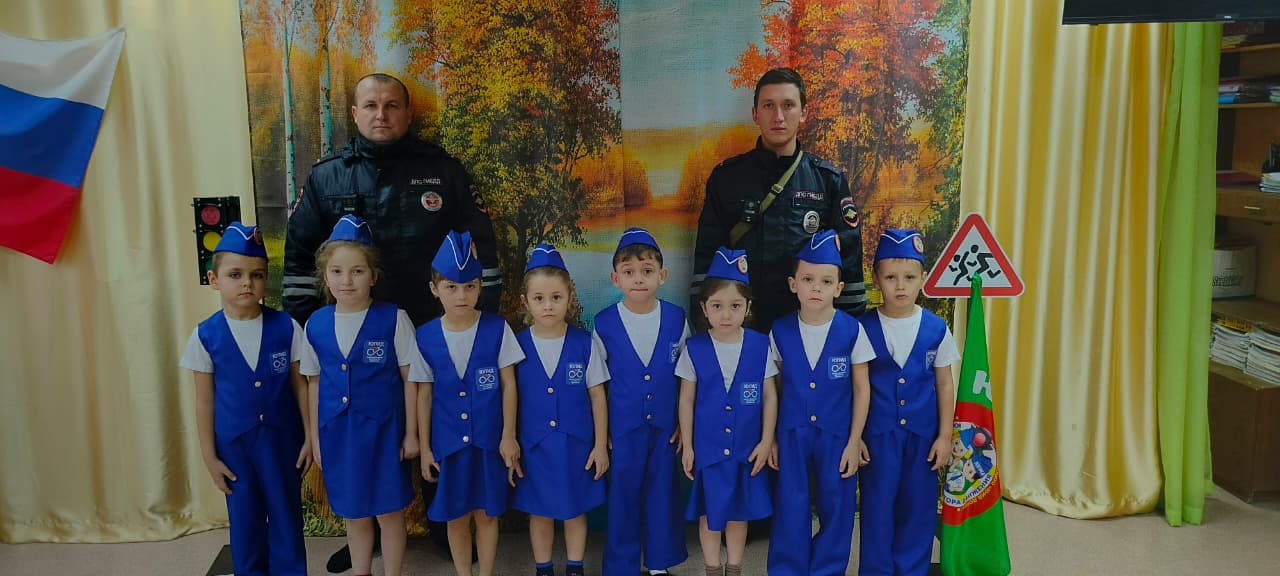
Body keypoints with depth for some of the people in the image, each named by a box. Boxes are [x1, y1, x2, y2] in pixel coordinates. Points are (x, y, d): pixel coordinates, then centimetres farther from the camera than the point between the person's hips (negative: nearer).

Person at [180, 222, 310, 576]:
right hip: (234, 444, 0)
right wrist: (209, 455, 0)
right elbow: (204, 401, -1)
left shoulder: (285, 328, -8)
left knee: (286, 517, 11)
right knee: (245, 520, 14)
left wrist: (310, 437, 0)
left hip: (282, 439, 0)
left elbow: (300, 386, -1)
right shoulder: (206, 336, -7)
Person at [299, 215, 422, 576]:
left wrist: (411, 433, -4)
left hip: (383, 430, -3)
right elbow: (315, 383, 9)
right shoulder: (315, 324, 0)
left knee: (389, 512, 9)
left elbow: (410, 378, -6)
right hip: (337, 434, 3)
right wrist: (315, 438, 10)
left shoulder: (393, 320, -11)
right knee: (353, 513, 18)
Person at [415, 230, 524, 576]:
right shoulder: (425, 337, -4)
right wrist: (424, 447, 3)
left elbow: (509, 385, -2)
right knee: (456, 517, 13)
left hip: (489, 440, -1)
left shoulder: (497, 329, -7)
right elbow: (424, 394, 2)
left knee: (486, 513, 12)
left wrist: (508, 437, -3)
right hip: (447, 442, 1)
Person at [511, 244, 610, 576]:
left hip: (576, 445, 0)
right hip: (534, 446, 0)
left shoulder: (584, 344, -7)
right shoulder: (517, 346, -6)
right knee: (540, 514, 14)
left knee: (575, 512, 14)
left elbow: (597, 397, -1)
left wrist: (601, 446, -1)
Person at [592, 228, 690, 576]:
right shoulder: (604, 324, -8)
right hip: (622, 429, -1)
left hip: (665, 427, 1)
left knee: (662, 493, 13)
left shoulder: (676, 319, -5)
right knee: (622, 496, 8)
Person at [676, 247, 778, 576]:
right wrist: (687, 446, -1)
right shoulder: (694, 349, -8)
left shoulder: (760, 346, -6)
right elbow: (686, 400, -1)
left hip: (747, 447, 1)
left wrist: (767, 441, -3)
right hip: (707, 446, 0)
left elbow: (770, 396, 0)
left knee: (739, 511, 15)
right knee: (709, 512, 12)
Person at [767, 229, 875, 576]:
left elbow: (862, 389, -2)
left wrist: (854, 442, -3)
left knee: (836, 508, 9)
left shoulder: (852, 331, -8)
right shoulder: (780, 332, -3)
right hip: (792, 434, 1)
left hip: (837, 436, -1)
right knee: (791, 509, 7)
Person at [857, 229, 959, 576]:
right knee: (877, 507, 7)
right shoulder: (864, 328, -6)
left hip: (923, 434, 1)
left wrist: (945, 436, 3)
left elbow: (944, 385, 4)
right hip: (877, 434, -1)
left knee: (918, 508, 11)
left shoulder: (936, 329, -2)